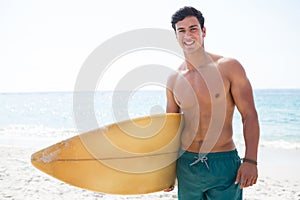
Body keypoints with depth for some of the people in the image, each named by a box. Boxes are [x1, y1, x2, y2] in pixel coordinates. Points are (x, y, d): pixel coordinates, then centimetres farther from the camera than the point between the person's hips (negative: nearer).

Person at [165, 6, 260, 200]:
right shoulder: (173, 80, 3)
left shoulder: (229, 67, -7)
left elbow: (249, 115, -7)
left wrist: (250, 160, -14)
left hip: (224, 164, -3)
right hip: (186, 164, 3)